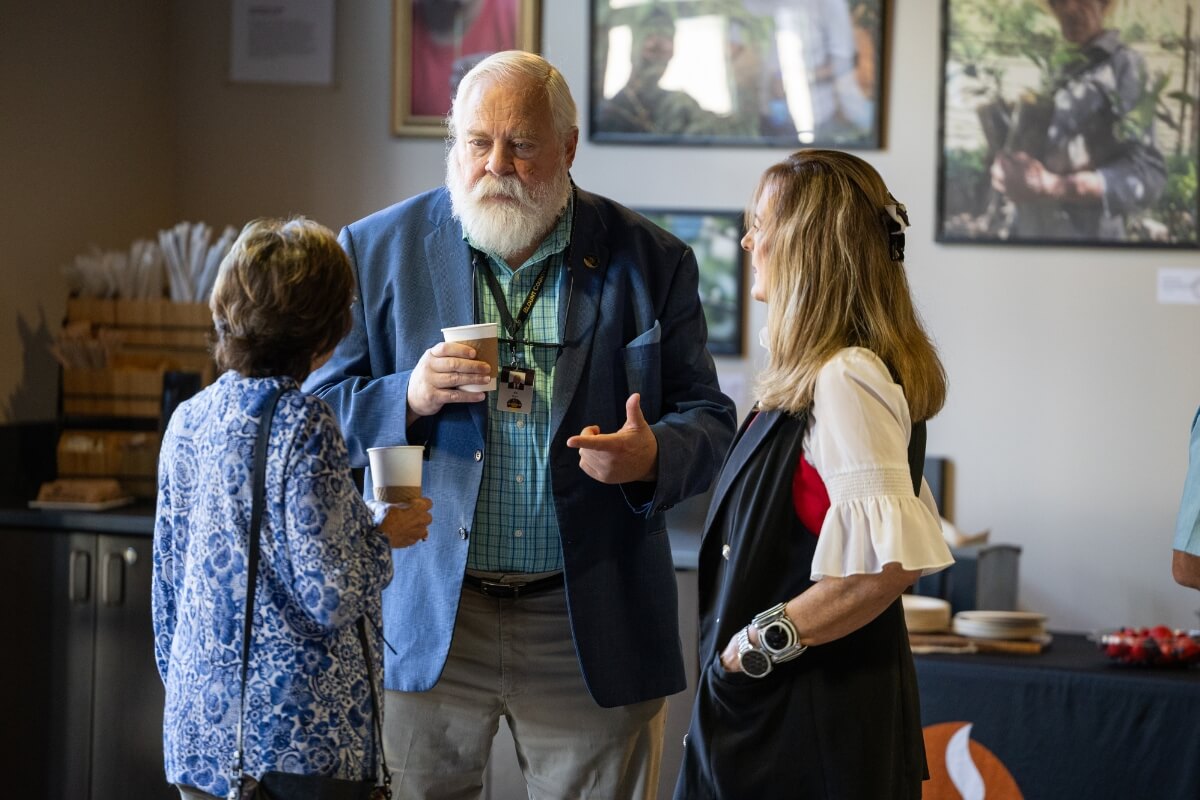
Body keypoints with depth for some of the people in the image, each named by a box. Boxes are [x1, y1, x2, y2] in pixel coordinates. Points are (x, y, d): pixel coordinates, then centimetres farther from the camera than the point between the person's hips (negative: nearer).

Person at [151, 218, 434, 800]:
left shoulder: (188, 419, 4)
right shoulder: (304, 427, -15)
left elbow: (168, 576, 12)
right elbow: (329, 597, -18)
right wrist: (384, 535, -1)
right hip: (295, 731, -7)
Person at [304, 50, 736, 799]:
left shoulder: (650, 261, 2)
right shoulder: (379, 250, 3)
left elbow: (708, 420, 4)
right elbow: (325, 412, 4)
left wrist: (654, 457, -19)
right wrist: (409, 398, -16)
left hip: (593, 626, 0)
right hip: (425, 621, 0)